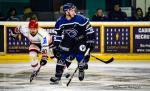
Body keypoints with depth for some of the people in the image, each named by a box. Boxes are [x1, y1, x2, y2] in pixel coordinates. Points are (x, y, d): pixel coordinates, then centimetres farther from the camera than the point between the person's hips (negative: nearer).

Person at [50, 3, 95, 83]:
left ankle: (81, 71, 17)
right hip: (68, 40, 3)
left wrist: (91, 41, -17)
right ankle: (58, 75, 2)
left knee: (80, 55, -14)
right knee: (62, 56, -6)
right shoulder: (60, 22, -14)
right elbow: (57, 35, -2)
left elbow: (89, 29, -15)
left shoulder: (80, 19, -23)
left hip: (81, 40, -2)